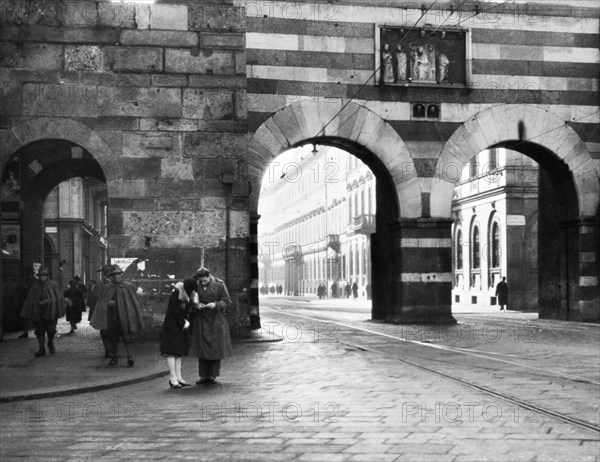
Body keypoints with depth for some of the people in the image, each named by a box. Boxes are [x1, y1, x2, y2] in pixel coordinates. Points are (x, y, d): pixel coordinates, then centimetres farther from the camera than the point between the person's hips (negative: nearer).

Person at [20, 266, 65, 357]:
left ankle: (51, 344, 27)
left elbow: (59, 297, -2)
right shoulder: (35, 286, 6)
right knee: (39, 330, 1)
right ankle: (41, 349, 8)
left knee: (51, 330, -1)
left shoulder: (54, 285, 0)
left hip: (50, 311, -2)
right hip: (38, 312, 2)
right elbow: (30, 300, 11)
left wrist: (49, 301, -15)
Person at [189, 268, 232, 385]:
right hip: (201, 322, 2)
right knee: (202, 348, 2)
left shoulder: (219, 285, -4)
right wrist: (196, 306, -14)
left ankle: (213, 376, 10)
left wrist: (216, 304, -21)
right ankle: (204, 375, 10)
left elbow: (227, 301, -5)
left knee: (215, 348, 1)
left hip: (216, 322, -2)